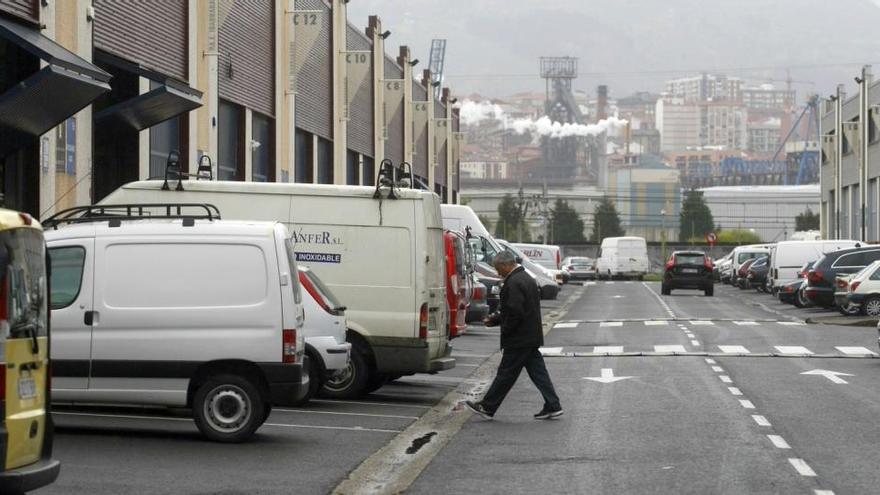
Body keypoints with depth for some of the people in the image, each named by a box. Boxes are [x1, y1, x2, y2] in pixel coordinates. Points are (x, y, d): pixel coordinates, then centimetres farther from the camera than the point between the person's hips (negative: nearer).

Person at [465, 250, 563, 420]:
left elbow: (515, 312, -25)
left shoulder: (513, 283, -18)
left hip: (519, 339, -10)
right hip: (531, 338, 10)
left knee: (506, 373, -2)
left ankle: (487, 407, 6)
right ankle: (553, 406, 8)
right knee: (537, 372, 10)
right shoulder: (527, 279, 15)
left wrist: (505, 330, -11)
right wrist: (495, 320, 18)